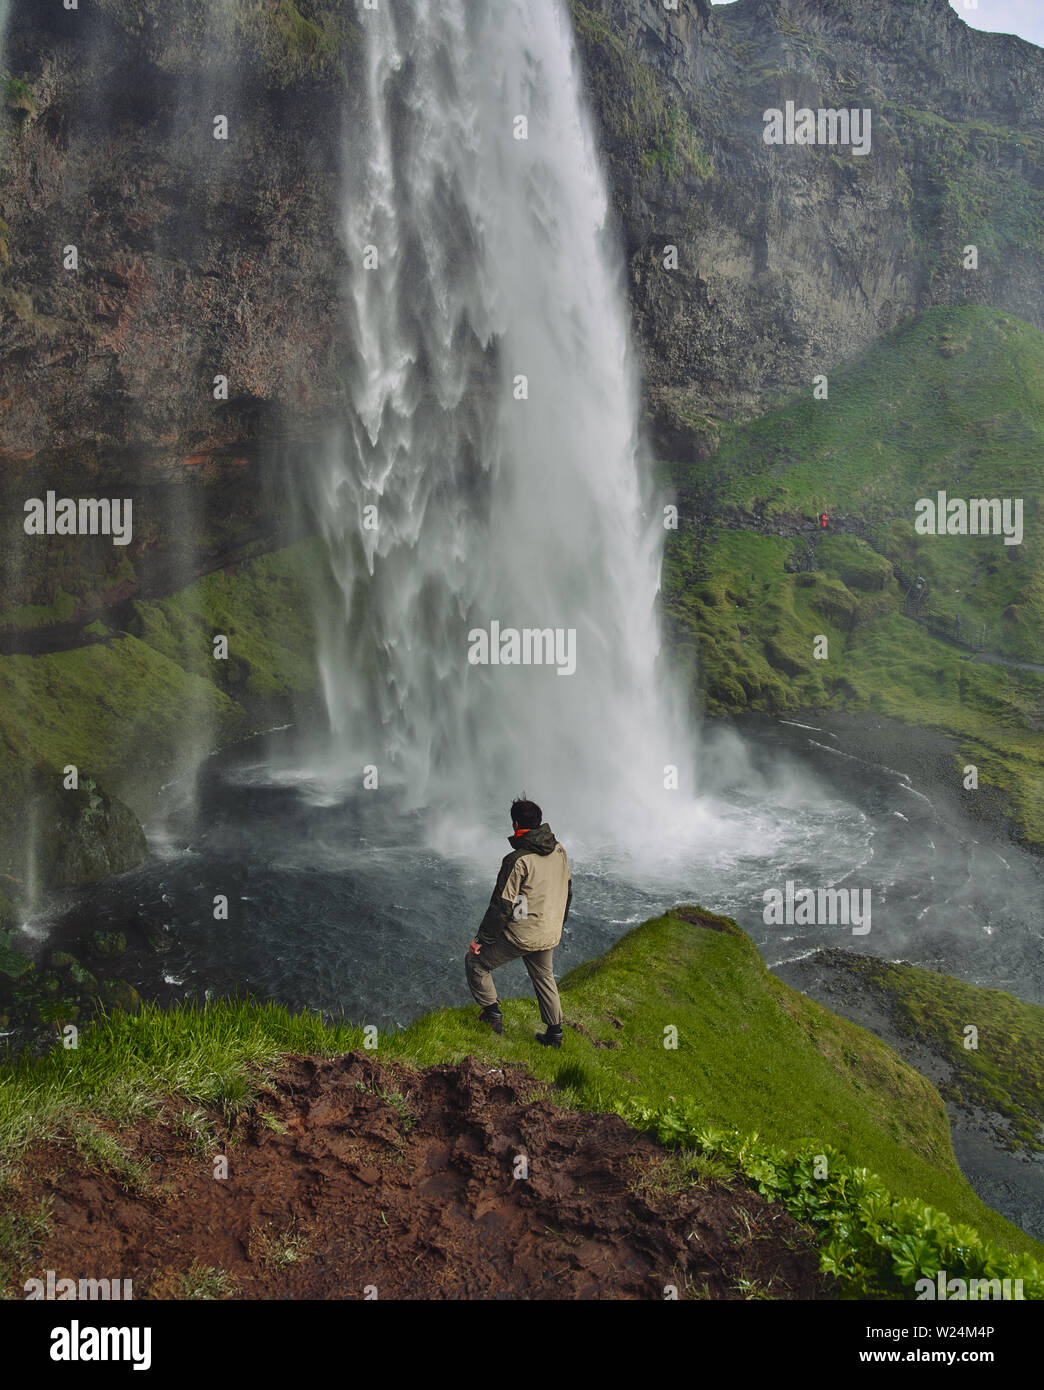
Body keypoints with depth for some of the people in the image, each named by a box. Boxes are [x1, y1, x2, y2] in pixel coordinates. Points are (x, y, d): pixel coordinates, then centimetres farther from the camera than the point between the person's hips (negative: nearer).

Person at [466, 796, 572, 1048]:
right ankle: (555, 1033, 30)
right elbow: (567, 890, 13)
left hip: (520, 935, -7)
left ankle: (492, 1012, 15)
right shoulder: (559, 851, 0)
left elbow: (502, 905, -19)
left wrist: (482, 939, -9)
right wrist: (558, 926, 26)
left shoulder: (518, 860, -22)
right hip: (549, 936, 7)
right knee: (544, 977, 25)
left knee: (475, 962, 11)